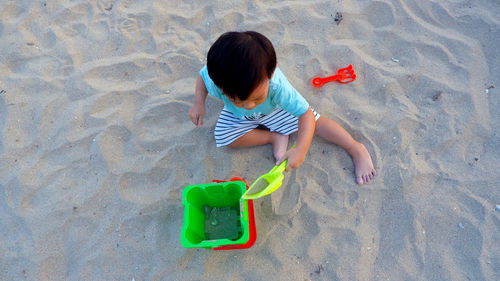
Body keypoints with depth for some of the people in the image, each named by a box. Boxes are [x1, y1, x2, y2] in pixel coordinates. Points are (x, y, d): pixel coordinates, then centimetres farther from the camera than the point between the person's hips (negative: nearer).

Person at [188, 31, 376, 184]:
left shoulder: (277, 85, -46)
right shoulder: (215, 81, -39)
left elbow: (306, 114, -40)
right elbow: (202, 75, -13)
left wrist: (300, 150, -51)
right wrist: (199, 104, -25)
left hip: (275, 109, -2)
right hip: (239, 116, 3)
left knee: (314, 121, -11)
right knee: (223, 137, -18)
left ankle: (356, 149, 8)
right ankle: (275, 137, -8)